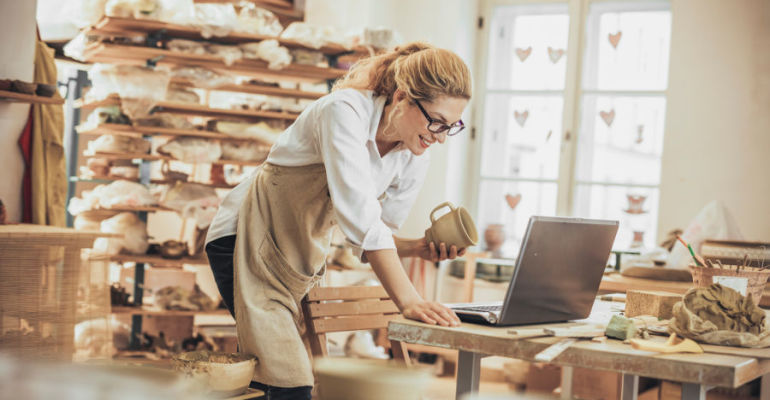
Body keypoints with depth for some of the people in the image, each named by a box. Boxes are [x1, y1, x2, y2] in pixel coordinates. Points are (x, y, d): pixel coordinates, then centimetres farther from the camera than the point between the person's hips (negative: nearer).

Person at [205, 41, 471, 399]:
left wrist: (420, 248, -16)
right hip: (250, 239, -7)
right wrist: (408, 300, -40)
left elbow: (371, 236, 4)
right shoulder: (345, 111, -25)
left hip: (303, 257, 7)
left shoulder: (413, 161, -3)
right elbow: (359, 216, -35)